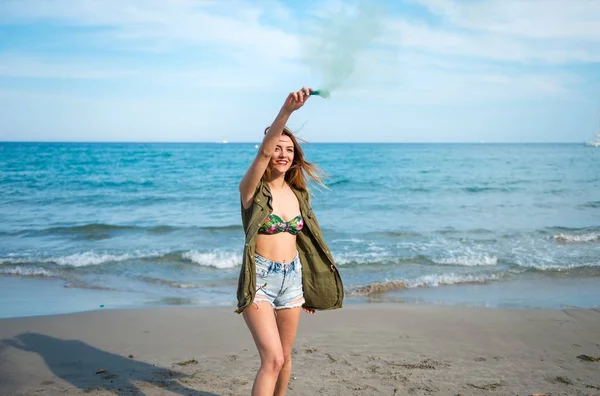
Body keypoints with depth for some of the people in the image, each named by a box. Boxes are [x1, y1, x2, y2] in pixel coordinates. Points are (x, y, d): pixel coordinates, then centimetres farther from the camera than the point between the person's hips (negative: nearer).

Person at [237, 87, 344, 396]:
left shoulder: (297, 194, 8)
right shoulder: (253, 190, -8)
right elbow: (263, 152, -28)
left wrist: (307, 288, 19)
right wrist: (286, 110, -42)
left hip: (292, 278, 6)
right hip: (260, 279, -6)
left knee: (285, 356, 17)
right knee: (273, 359, -17)